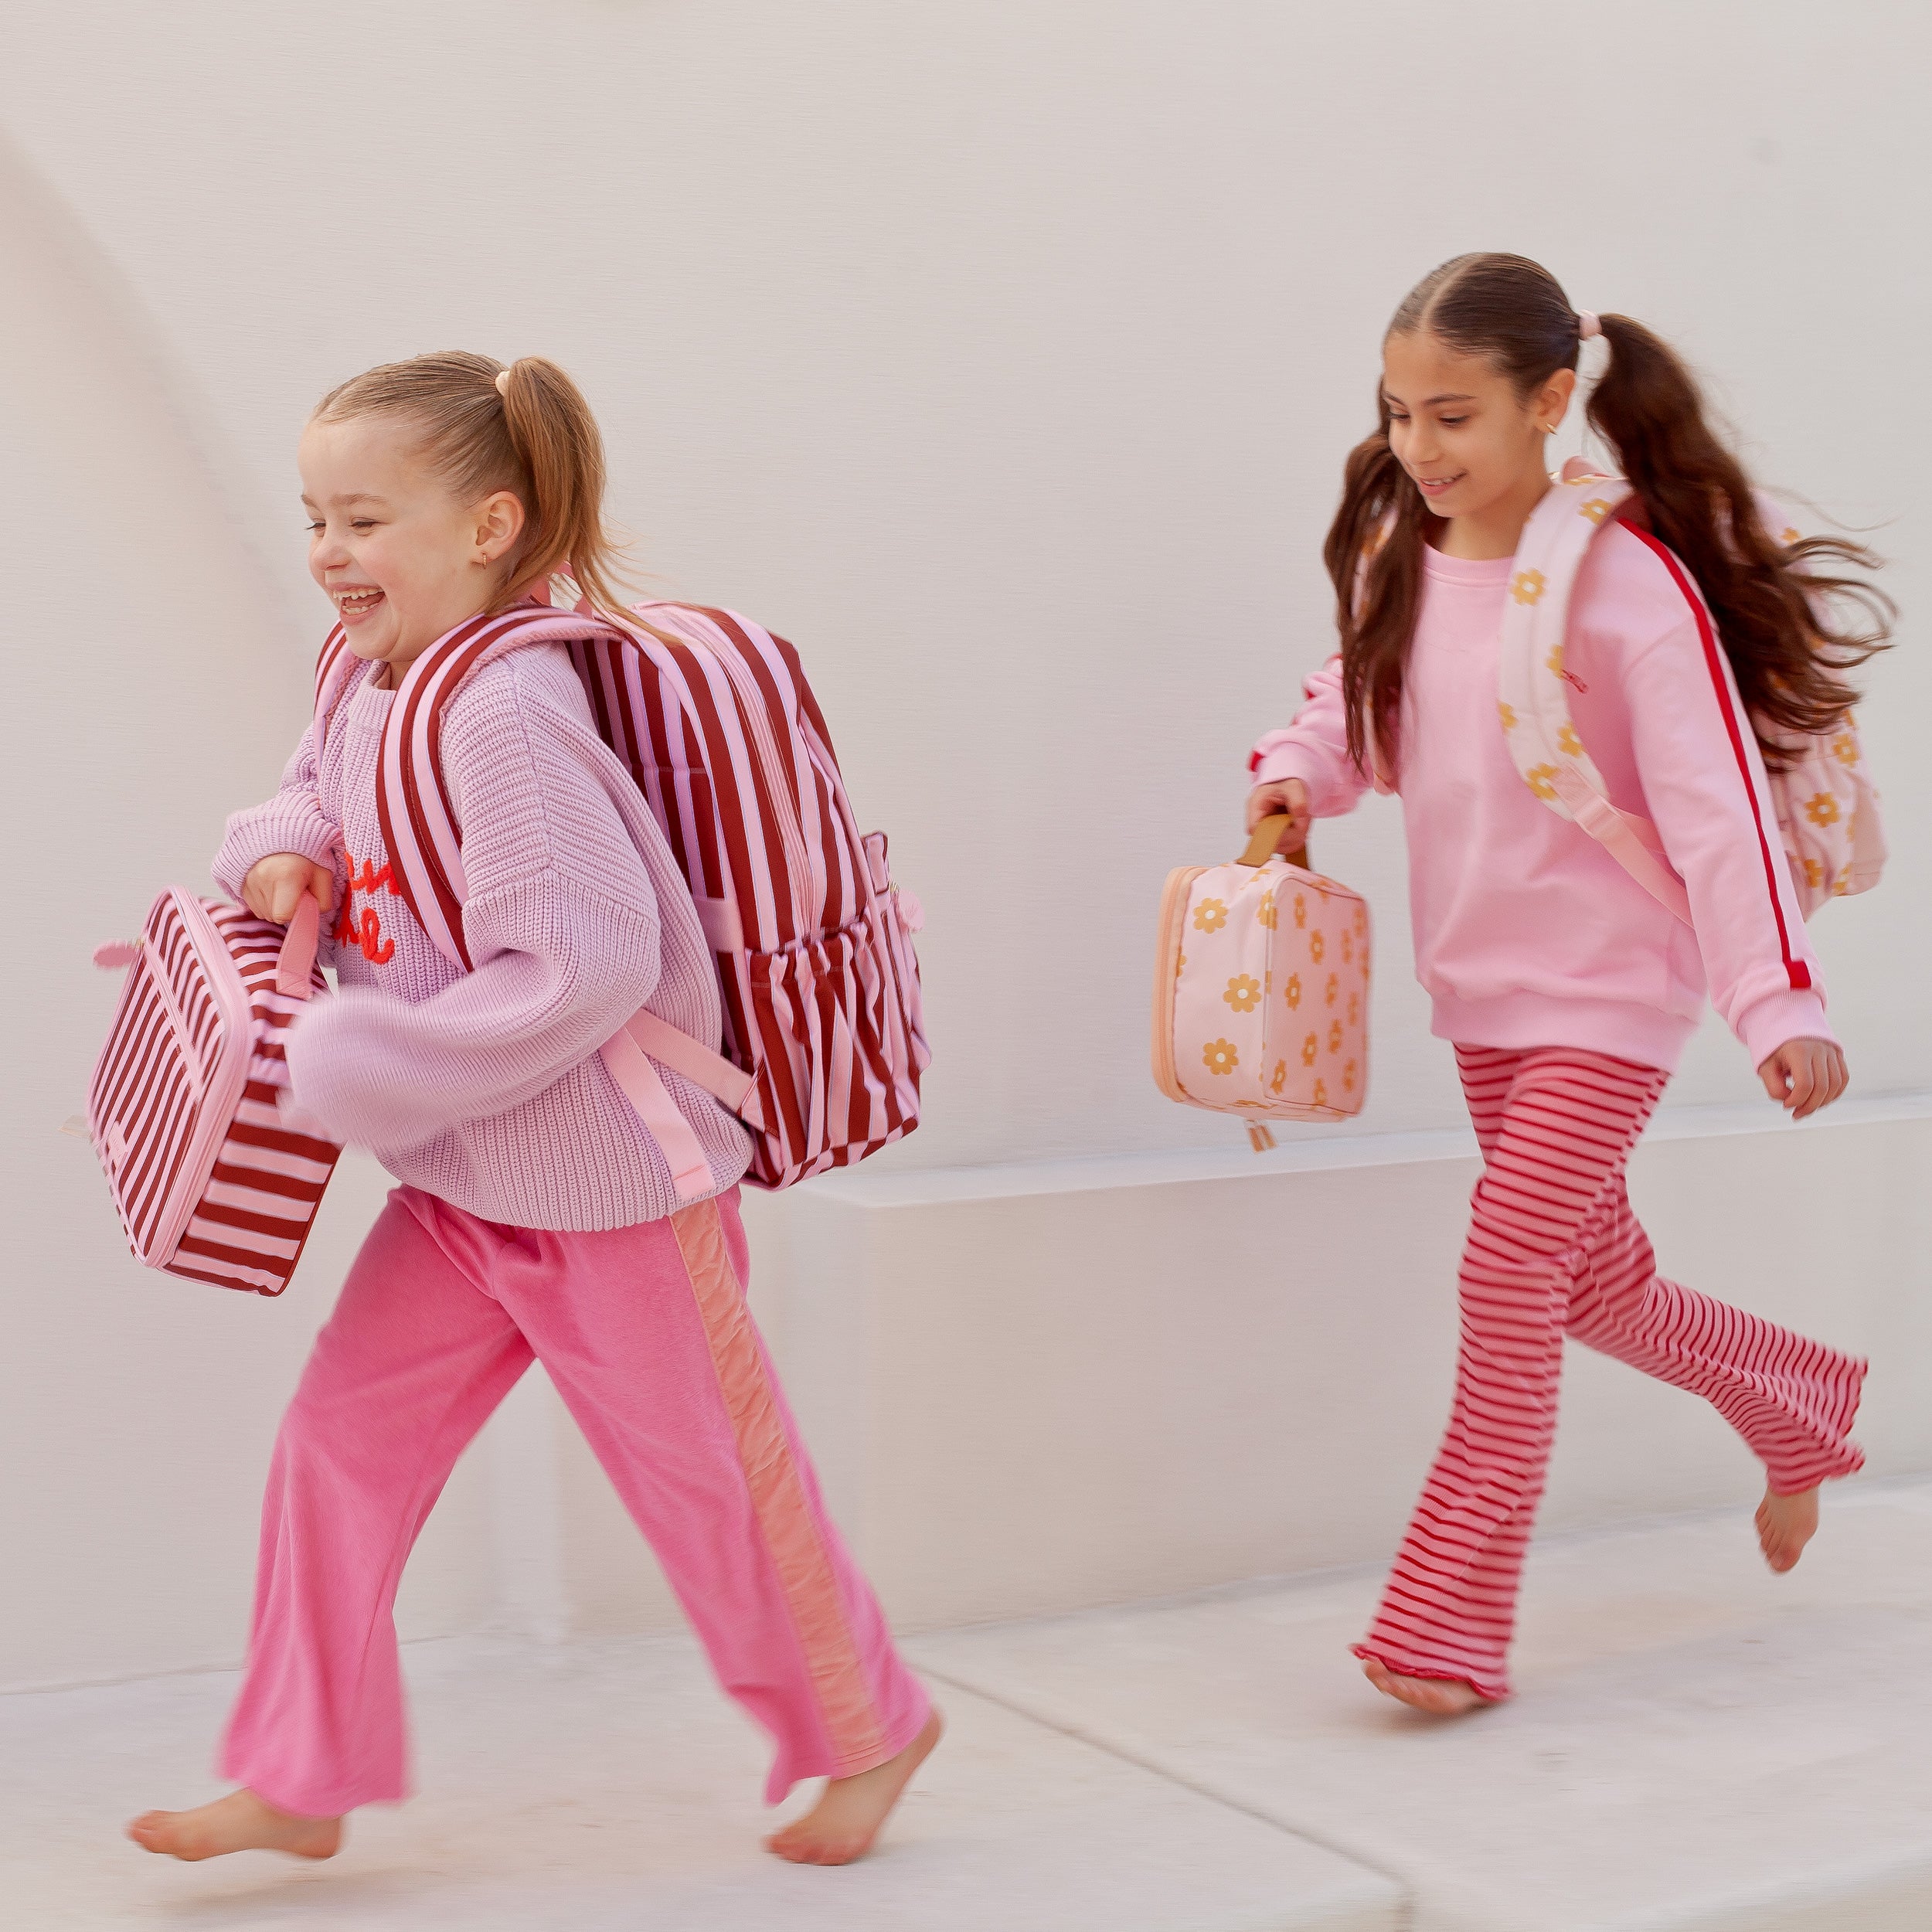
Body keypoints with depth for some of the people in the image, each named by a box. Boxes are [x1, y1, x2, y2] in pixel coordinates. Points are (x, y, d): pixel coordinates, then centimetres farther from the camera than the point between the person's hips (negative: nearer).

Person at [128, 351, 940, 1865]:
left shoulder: (502, 711, -26)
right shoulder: (373, 685, 2)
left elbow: (584, 966, -31)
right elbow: (315, 797, 24)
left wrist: (349, 1070, -24)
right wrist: (284, 853, -1)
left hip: (611, 1183, -8)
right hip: (461, 1186, 9)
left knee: (707, 1472, 8)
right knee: (341, 1438, 7)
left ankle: (869, 1726, 31)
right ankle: (300, 1778, 20)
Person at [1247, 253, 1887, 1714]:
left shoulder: (1627, 581, -21)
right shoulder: (1397, 552, -1)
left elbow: (1717, 800, -23)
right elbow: (1364, 696, 17)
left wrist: (1779, 1004, -28)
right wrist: (1298, 775, -5)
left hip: (1612, 984, -7)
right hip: (1479, 984, 7)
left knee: (1510, 1266, -11)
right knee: (1592, 1281, 17)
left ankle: (1451, 1620, -2)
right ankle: (1801, 1408, 44)